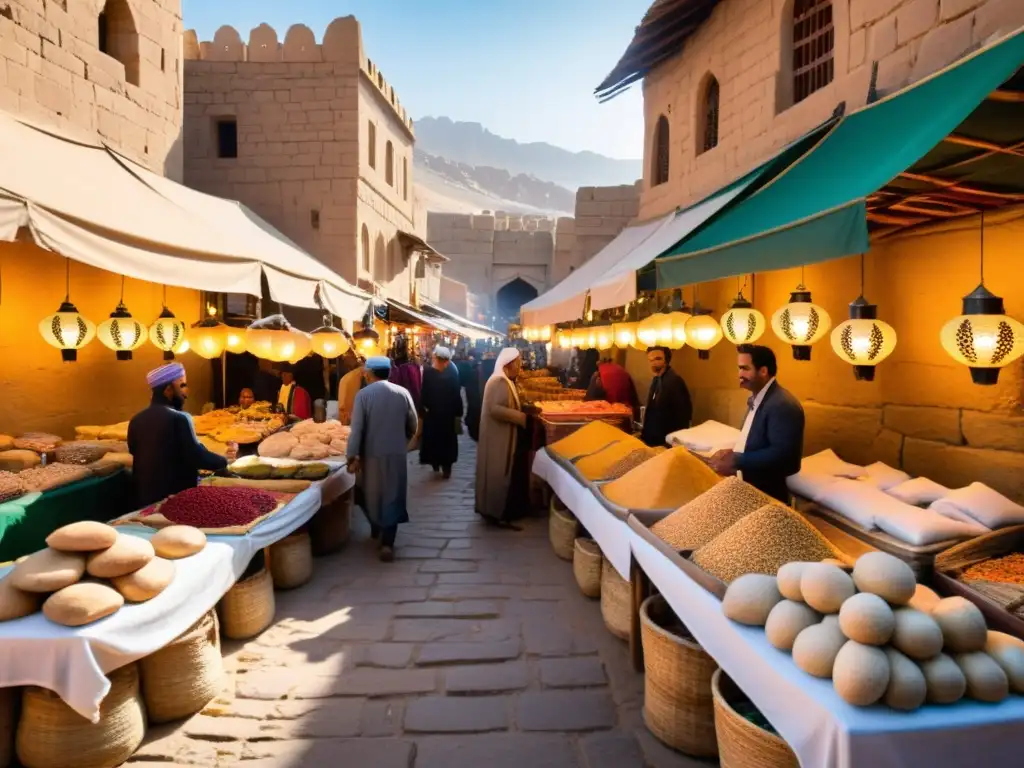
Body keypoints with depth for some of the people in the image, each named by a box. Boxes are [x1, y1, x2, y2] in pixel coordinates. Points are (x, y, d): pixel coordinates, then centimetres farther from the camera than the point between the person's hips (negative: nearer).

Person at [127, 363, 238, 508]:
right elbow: (197, 455, -19)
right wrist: (225, 460, -2)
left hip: (144, 496, 7)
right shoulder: (178, 418, -17)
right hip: (175, 496, -7)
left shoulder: (136, 420, 5)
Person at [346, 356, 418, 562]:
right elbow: (412, 427, 3)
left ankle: (377, 529, 39)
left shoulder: (363, 394, -8)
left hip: (372, 454, 0)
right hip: (397, 454, 1)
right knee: (392, 497, 6)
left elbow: (357, 429, -11)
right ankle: (387, 543, -2)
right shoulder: (403, 393, -3)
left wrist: (353, 456, -7)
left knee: (372, 494, 20)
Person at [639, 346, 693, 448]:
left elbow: (684, 411, -19)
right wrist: (646, 431, 13)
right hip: (653, 436, 8)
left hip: (668, 439, -8)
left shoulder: (675, 380, -17)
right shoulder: (656, 379, 10)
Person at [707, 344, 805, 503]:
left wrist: (736, 461, -28)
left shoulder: (783, 405, -23)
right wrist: (733, 454, 0)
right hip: (747, 489, 9)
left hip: (766, 495, -9)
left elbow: (783, 455, -30)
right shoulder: (756, 399, 9)